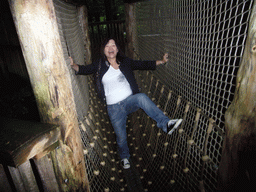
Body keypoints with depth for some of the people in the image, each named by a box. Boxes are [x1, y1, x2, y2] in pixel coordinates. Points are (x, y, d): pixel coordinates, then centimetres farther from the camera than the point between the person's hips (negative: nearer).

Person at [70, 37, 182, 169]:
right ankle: (124, 157, 36)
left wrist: (161, 61, 5)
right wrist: (73, 65, -24)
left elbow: (143, 65, 9)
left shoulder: (125, 62, 7)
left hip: (130, 100, 0)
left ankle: (165, 124, -34)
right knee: (121, 137, 5)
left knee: (142, 97, -36)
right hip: (114, 107, 0)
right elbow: (84, 69, -4)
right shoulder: (100, 65, 4)